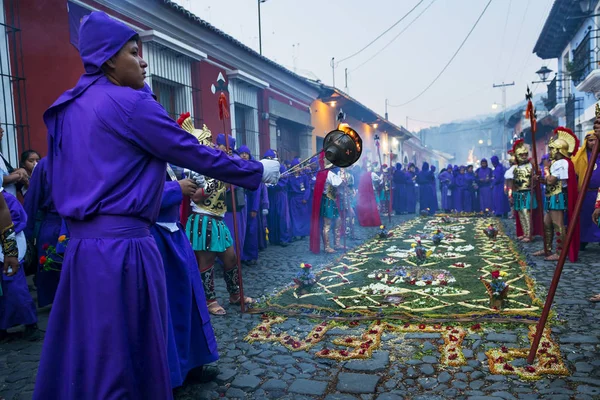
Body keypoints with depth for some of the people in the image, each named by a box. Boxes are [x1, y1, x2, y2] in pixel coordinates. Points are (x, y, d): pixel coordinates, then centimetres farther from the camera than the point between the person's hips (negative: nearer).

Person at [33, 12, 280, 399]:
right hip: (122, 243, -8)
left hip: (82, 242, 8)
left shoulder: (67, 108, 15)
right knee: (125, 352, 5)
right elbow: (197, 155, -9)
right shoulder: (131, 104, -10)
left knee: (85, 349, 18)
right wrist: (257, 171, 3)